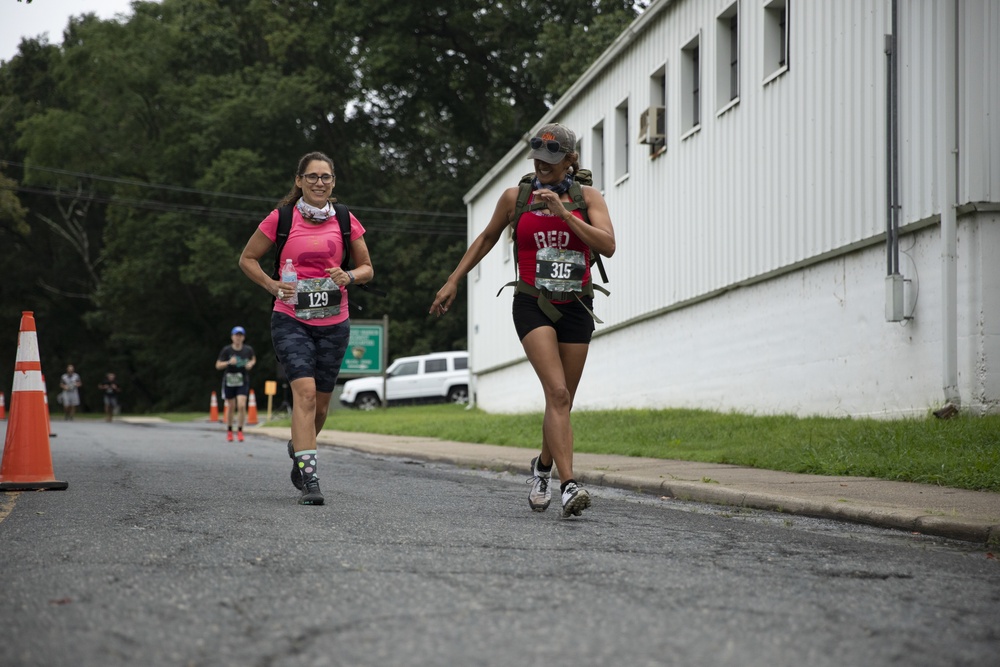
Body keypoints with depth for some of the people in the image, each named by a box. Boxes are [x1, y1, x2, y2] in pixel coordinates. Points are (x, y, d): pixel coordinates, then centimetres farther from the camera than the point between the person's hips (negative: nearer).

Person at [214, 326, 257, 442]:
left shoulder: (248, 350, -1)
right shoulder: (226, 350, -6)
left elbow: (253, 359, 20)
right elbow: (218, 366, -6)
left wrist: (251, 364, -3)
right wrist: (229, 362, -24)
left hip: (243, 381, 0)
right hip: (229, 381, 0)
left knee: (242, 406, -15)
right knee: (231, 408, 8)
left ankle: (240, 431, -4)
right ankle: (229, 430, 27)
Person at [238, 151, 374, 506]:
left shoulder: (345, 221, 4)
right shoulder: (281, 219, -2)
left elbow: (367, 268, 12)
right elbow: (247, 259, 7)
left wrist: (350, 276, -10)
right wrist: (272, 285, -9)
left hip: (334, 323, 3)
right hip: (291, 320, -3)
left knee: (321, 400, 10)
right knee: (305, 390, -20)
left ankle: (298, 449, 41)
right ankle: (309, 479, -21)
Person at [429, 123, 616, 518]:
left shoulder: (587, 198, 2)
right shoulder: (516, 198, 4)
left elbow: (608, 245, -13)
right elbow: (487, 238, 19)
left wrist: (563, 213, -20)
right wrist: (453, 281, 18)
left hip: (575, 308, 2)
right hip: (532, 305, -2)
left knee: (562, 402, 8)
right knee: (557, 393, -20)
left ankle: (543, 466, 37)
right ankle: (569, 486, -27)